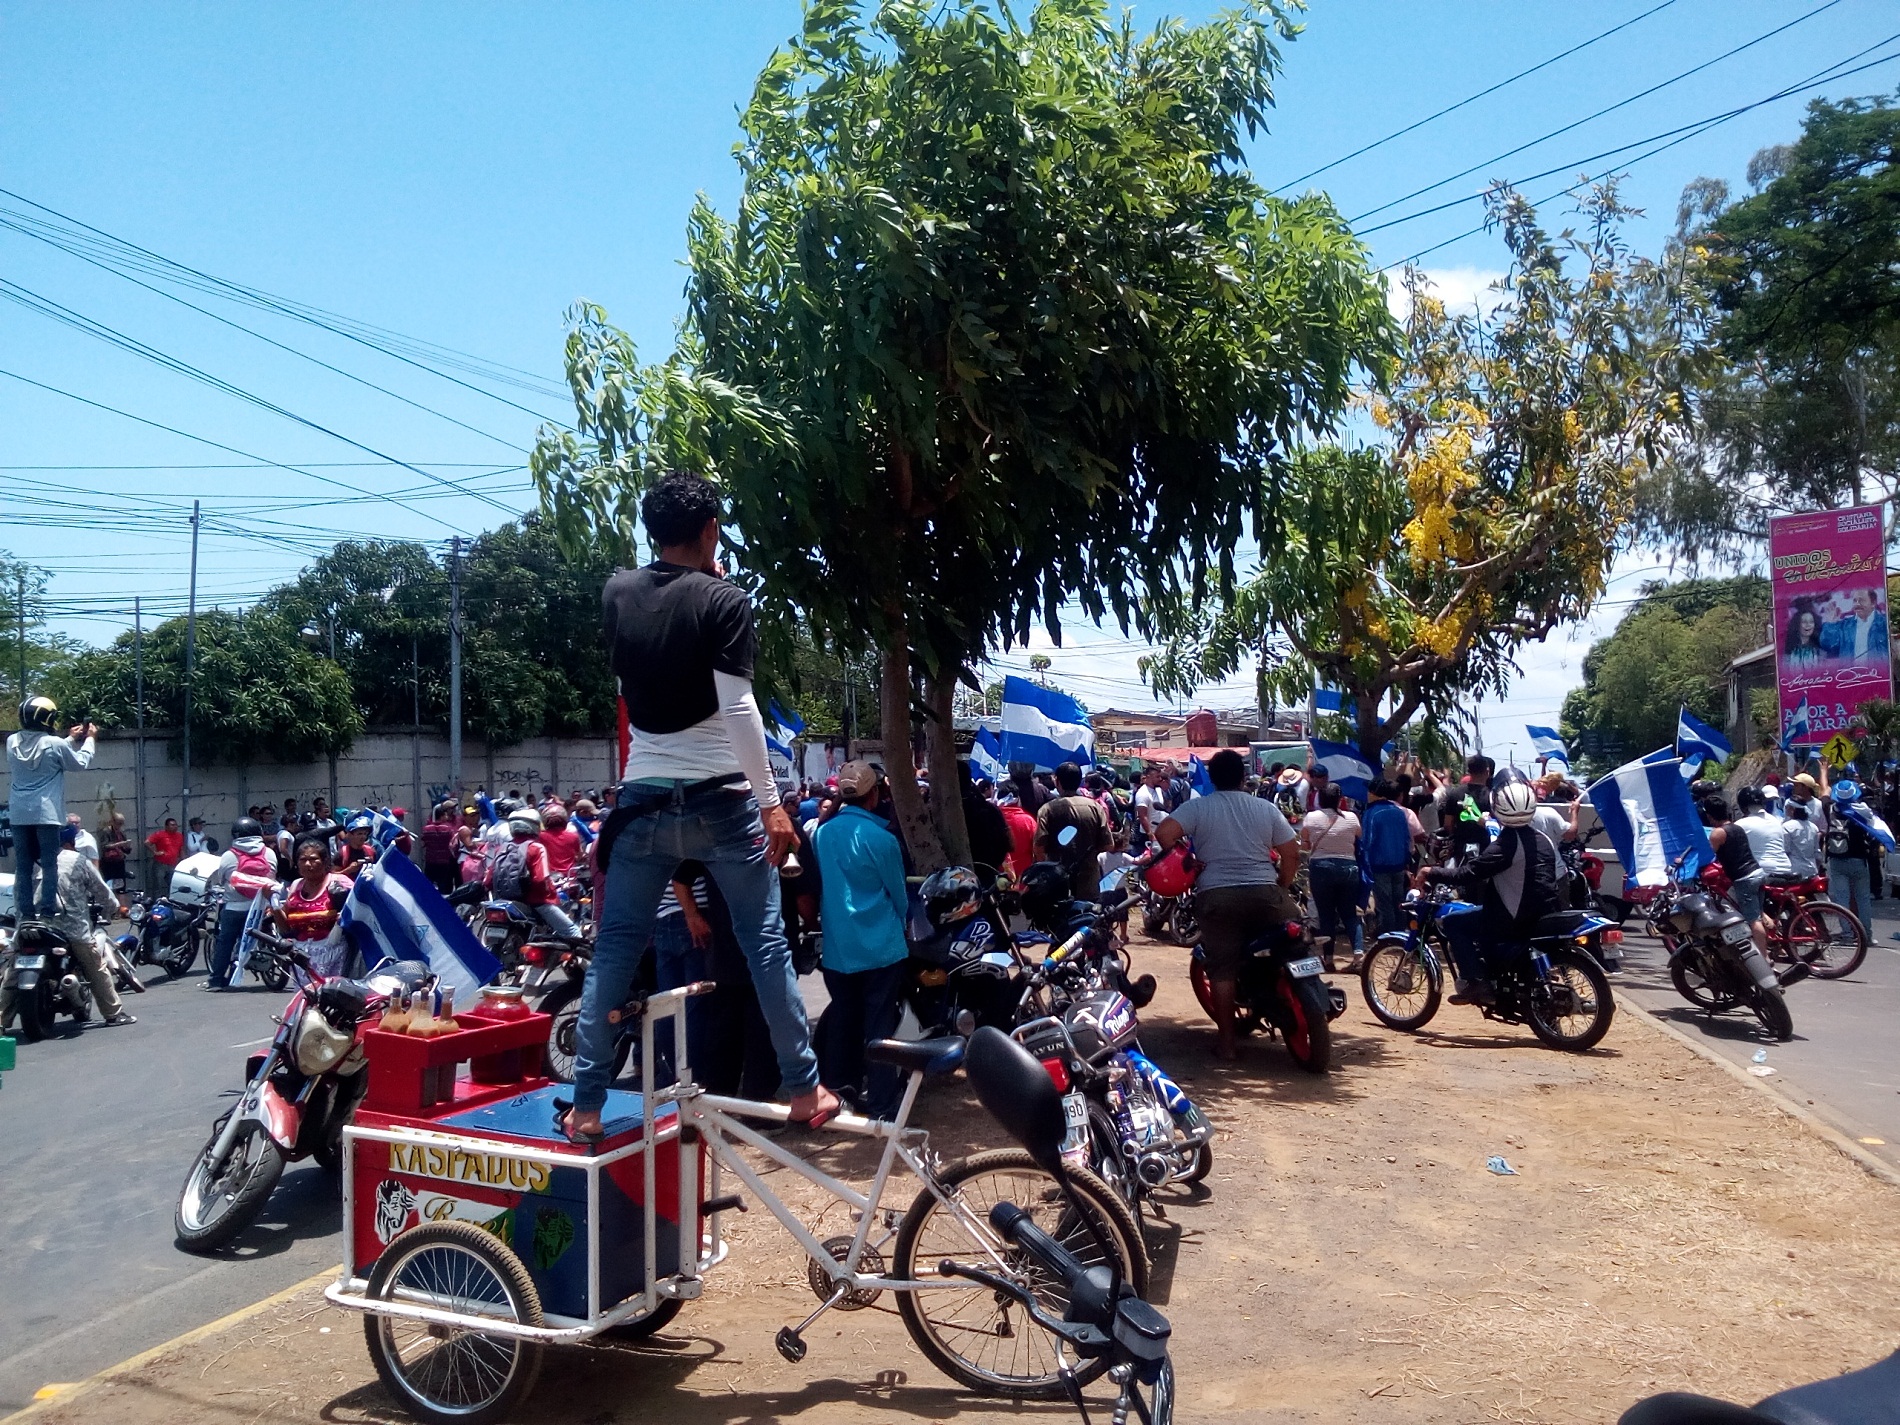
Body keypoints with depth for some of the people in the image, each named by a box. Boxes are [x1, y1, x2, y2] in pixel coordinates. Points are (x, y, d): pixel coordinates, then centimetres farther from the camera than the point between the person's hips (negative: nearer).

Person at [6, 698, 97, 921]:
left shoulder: (13, 742, 6)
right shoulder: (53, 744, -11)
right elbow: (81, 763, 3)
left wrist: (71, 739, 26)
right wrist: (89, 738, 16)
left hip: (19, 814, 5)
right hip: (46, 813, -5)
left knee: (23, 866, 8)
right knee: (50, 864, -2)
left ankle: (25, 913, 8)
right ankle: (47, 912, -5)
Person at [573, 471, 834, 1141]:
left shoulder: (617, 593, 6)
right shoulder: (723, 600, -9)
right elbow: (738, 708, -16)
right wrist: (772, 801, -12)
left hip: (644, 800, 4)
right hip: (721, 799, -3)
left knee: (614, 950, 9)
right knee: (765, 942, 7)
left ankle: (586, 1104, 12)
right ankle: (804, 1089, 13)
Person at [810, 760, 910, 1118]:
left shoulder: (822, 834, 2)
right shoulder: (881, 838, -13)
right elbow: (899, 894, -2)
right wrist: (897, 923, 18)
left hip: (836, 947, 5)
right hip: (880, 946, -5)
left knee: (842, 1020, 16)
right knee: (879, 1024, 0)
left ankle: (839, 1090, 26)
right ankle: (881, 1105, 1)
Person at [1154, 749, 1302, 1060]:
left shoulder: (1197, 807, 1)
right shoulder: (1266, 809, 7)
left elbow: (1164, 833, -12)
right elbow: (1291, 854, 5)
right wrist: (1282, 886, 20)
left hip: (1216, 895, -1)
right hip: (1264, 893, 1)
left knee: (1222, 969, 3)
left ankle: (1226, 1040, 7)